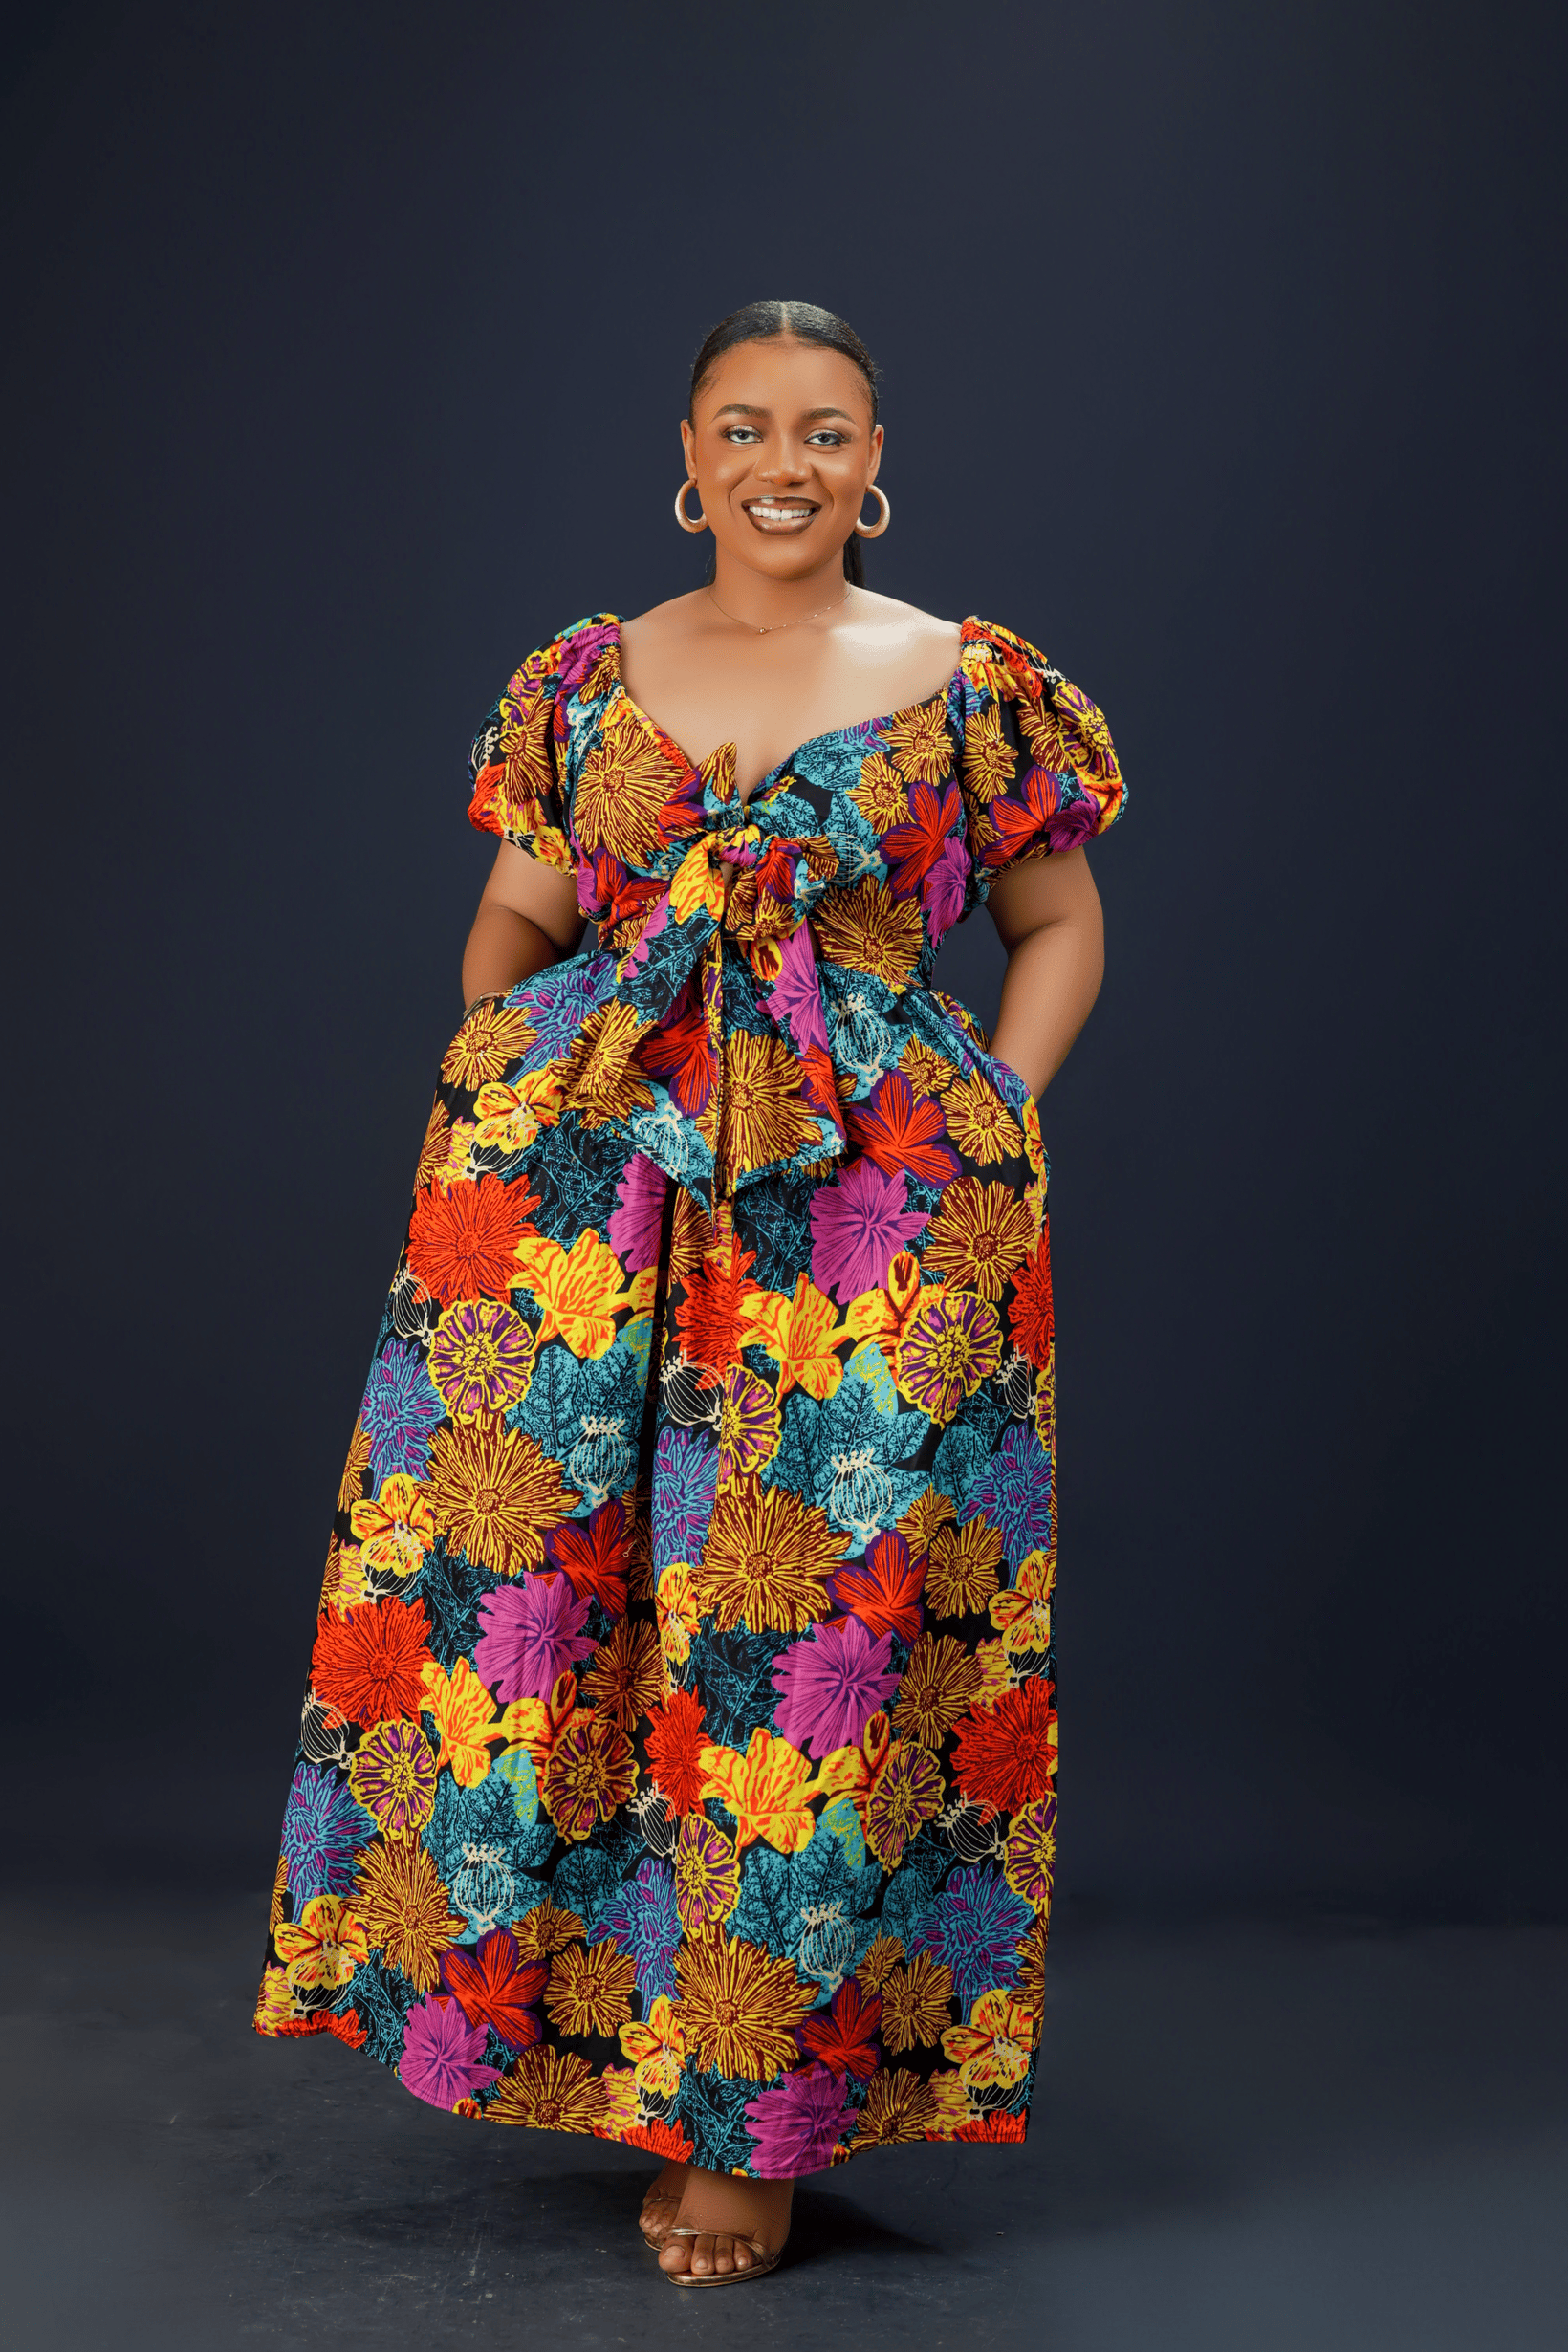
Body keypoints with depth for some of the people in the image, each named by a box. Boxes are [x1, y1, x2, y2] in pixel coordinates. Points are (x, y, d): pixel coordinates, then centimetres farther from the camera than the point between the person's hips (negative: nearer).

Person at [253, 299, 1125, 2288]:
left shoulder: (971, 689, 4)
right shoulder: (587, 679, 11)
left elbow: (1059, 932, 11)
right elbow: (508, 932, 17)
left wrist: (981, 1138, 0)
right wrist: (498, 1111, 3)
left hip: (866, 1214, -2)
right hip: (570, 1190, 2)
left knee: (810, 1645, -1)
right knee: (520, 1584, -2)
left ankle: (752, 2117, 14)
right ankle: (545, 1997, 19)